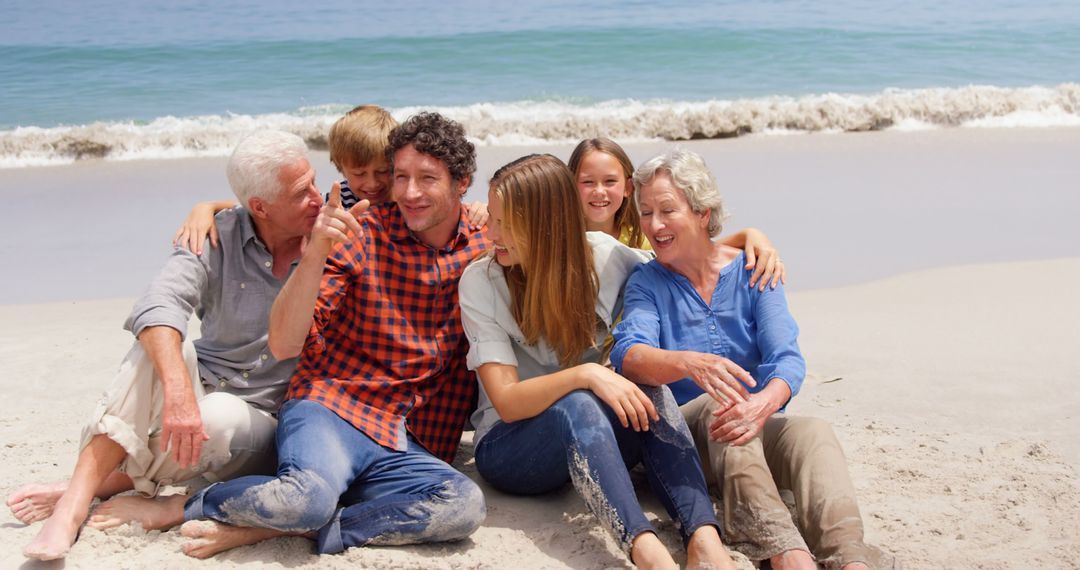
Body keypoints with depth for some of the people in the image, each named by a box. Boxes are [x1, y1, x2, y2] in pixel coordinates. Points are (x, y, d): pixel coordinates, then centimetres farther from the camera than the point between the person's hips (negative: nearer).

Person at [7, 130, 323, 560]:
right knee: (159, 350, -30)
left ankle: (86, 489, -15)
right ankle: (74, 503, -31)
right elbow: (158, 307, -26)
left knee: (222, 417, -35)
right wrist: (178, 391, -44)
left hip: (263, 421, -1)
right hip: (200, 387, 1)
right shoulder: (218, 238, -8)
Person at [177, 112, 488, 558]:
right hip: (332, 409, -3)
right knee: (310, 497, -37)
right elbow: (283, 345, -8)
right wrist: (316, 253, -22)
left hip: (412, 447, 3)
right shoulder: (361, 233, -2)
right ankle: (190, 506, -3)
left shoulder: (485, 248, 6)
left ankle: (265, 528, -19)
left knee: (465, 504, -30)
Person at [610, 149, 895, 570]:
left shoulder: (751, 270, 3)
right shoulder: (647, 282, 2)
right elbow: (628, 356, -19)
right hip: (680, 433, -2)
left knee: (812, 432, -29)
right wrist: (688, 363, -43)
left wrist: (766, 401, -36)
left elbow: (786, 357, -11)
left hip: (756, 433, 2)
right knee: (717, 407, -34)